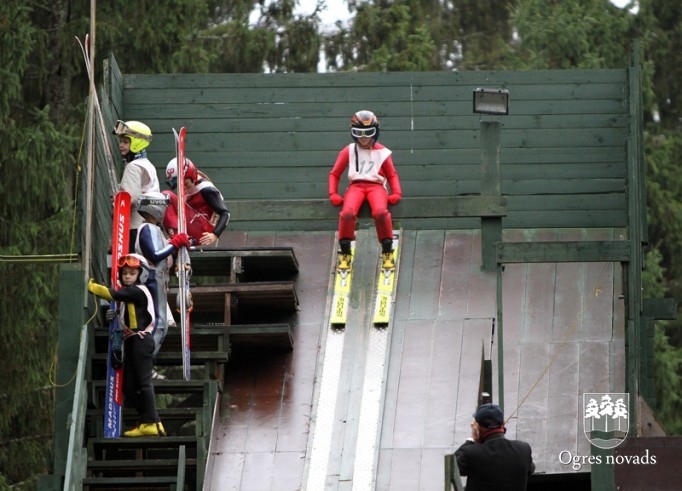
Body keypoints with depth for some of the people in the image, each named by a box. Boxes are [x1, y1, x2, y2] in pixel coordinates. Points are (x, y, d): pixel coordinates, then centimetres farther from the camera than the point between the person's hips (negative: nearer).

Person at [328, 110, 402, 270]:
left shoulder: (381, 152, 13)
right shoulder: (348, 152, 14)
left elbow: (392, 175, 16)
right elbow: (335, 174, 17)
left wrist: (396, 193, -2)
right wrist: (333, 193, 0)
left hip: (376, 186, -1)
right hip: (355, 186, 1)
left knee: (380, 212, -35)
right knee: (347, 212, -33)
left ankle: (387, 252, -16)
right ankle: (344, 253, -15)